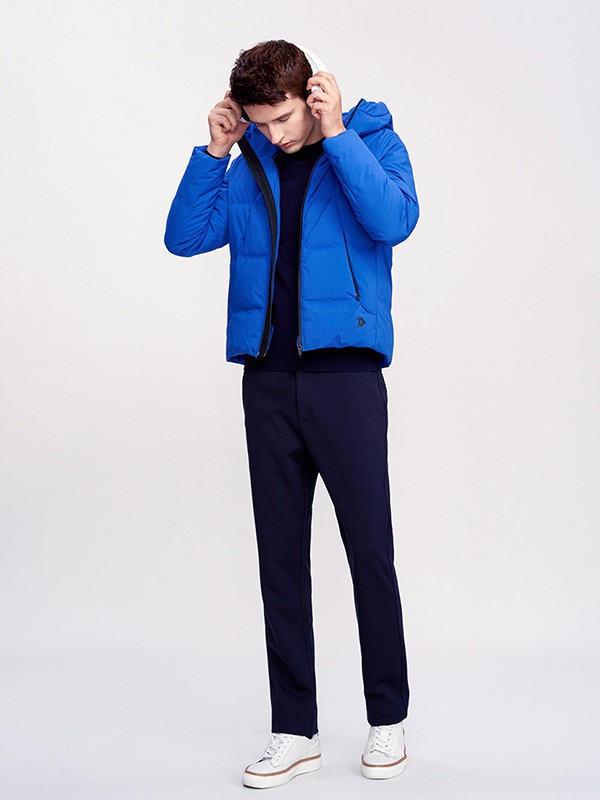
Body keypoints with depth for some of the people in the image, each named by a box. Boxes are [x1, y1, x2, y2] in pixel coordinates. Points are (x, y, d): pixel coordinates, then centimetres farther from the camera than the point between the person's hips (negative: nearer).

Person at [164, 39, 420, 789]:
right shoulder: (250, 164, 12)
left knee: (370, 551, 2)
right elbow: (185, 236, 7)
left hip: (345, 375, -4)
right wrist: (213, 152, -1)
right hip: (267, 380, 4)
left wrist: (334, 135, -16)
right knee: (281, 558, 7)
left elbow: (395, 220, -17)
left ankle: (388, 718, 18)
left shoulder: (371, 139, 1)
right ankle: (294, 730, 16)